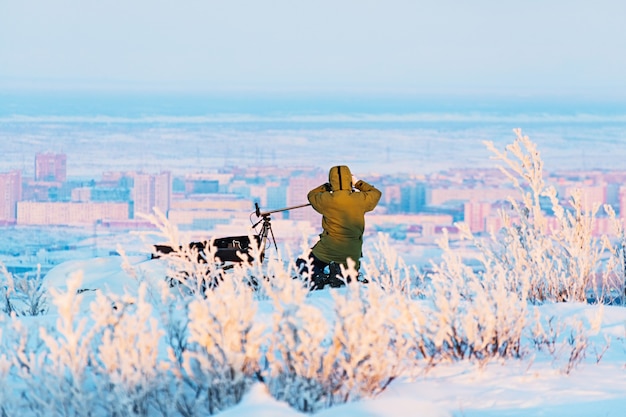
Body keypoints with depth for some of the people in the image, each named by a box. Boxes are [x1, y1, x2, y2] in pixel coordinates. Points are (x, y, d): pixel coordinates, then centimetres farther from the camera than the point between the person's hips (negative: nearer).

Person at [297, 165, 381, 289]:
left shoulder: (326, 199, -7)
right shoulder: (360, 199, -5)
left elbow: (311, 195, 17)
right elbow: (376, 193, 18)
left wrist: (327, 186, 25)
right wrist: (358, 183, 26)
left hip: (327, 250, -2)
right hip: (351, 253, 2)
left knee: (302, 265, 18)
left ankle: (316, 277, -16)